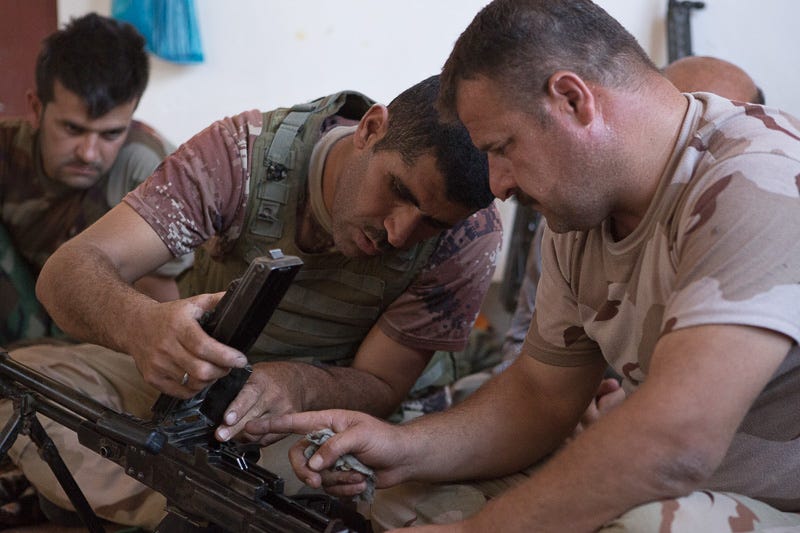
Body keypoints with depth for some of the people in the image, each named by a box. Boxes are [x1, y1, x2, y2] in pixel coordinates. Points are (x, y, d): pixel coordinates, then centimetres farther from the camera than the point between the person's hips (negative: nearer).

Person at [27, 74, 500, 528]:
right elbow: (69, 269, -26)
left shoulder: (470, 234, -20)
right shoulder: (246, 152, -22)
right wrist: (137, 323, -50)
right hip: (176, 377, 1)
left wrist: (296, 385, -38)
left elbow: (380, 388, -14)